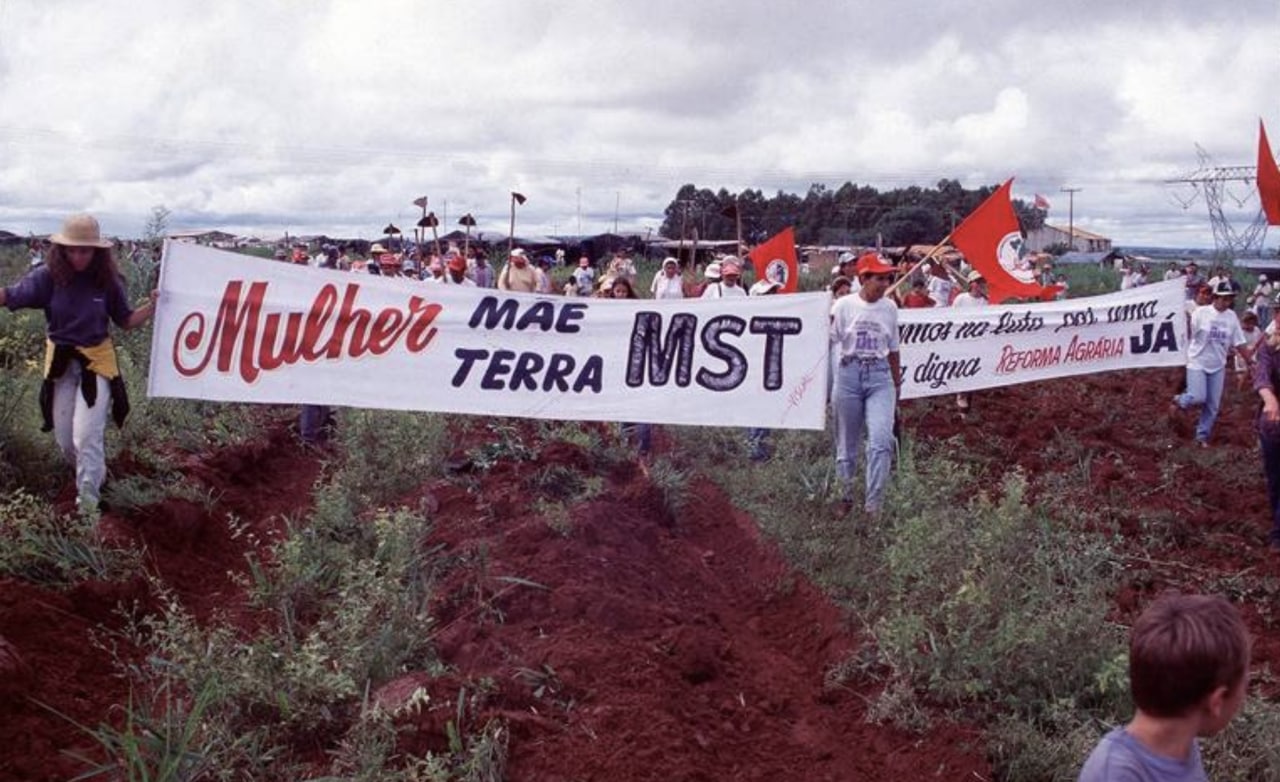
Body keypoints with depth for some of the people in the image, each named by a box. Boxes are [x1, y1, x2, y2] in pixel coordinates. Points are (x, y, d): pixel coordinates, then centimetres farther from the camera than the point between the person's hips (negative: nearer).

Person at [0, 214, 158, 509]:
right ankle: (95, 474, 40)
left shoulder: (107, 281, -8)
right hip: (60, 363, 2)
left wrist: (151, 307, -14)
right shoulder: (49, 276, -11)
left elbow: (125, 320, 2)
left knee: (87, 435, -7)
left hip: (97, 362, -2)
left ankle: (88, 500, 5)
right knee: (65, 438, 12)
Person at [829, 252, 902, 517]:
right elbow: (828, 343, -2)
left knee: (881, 440, -13)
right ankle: (845, 497, 26)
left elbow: (893, 351, 15)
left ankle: (873, 506, -8)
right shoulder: (843, 306, -3)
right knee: (847, 442, 8)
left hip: (880, 376, 2)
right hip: (849, 373, -2)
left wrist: (897, 387, 19)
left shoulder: (890, 308, 7)